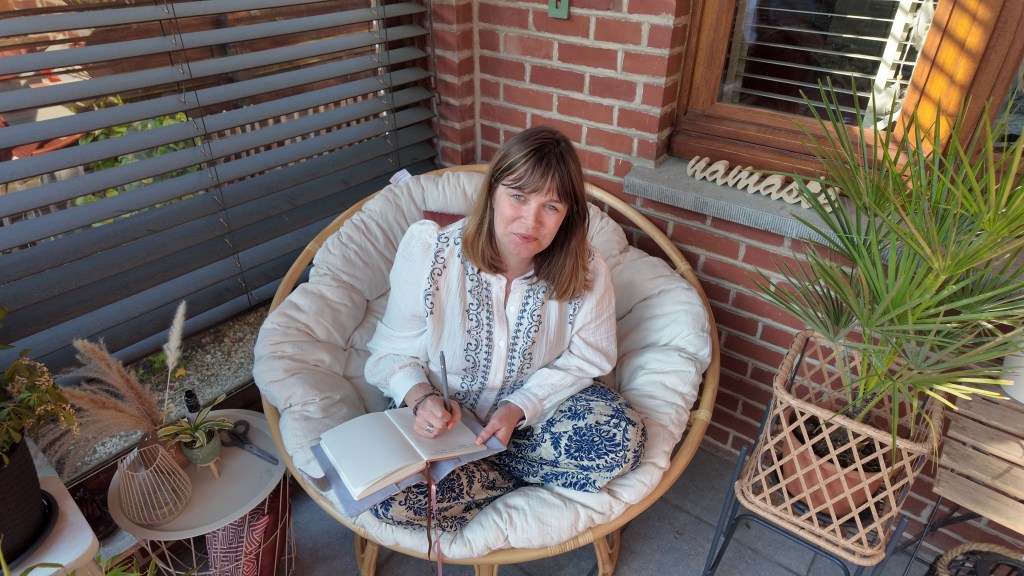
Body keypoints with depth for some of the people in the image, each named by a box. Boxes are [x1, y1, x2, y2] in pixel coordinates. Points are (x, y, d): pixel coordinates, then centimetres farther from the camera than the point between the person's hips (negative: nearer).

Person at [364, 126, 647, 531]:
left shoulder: (585, 272, -16)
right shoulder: (428, 252, -19)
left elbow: (584, 360, -4)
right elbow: (393, 353, -8)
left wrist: (519, 407, -19)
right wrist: (422, 398, -29)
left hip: (535, 409, 2)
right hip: (445, 416, -1)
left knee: (622, 440, -25)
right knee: (390, 496, -28)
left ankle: (483, 469, -4)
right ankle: (525, 473, -3)